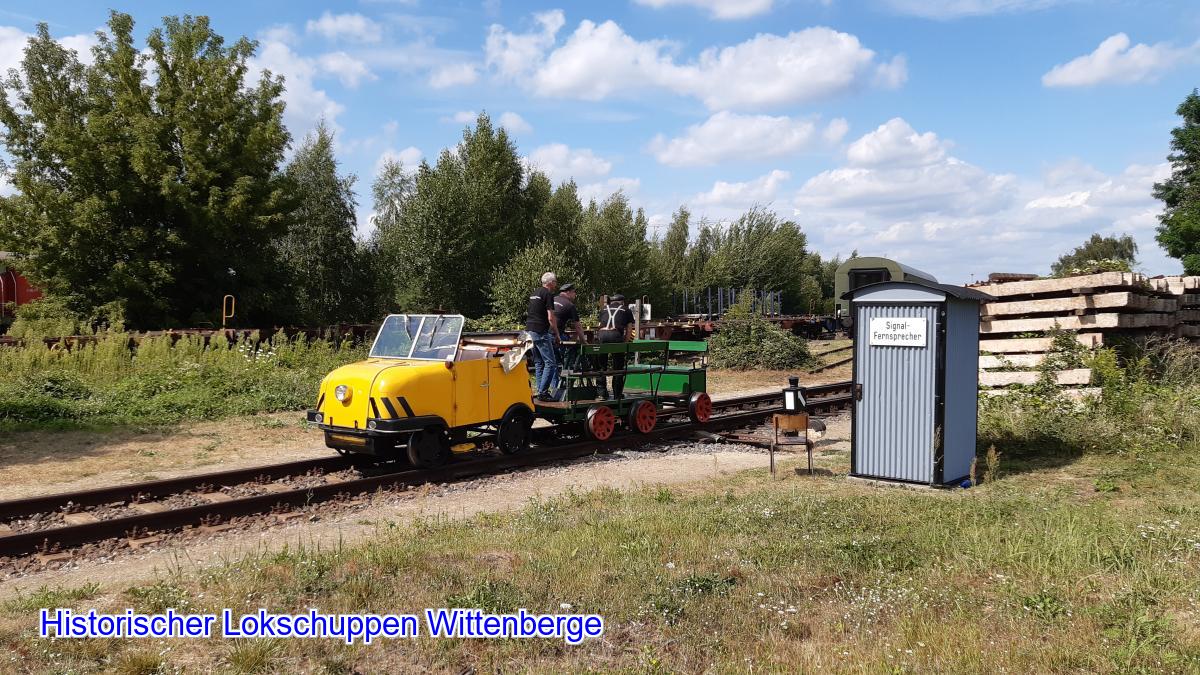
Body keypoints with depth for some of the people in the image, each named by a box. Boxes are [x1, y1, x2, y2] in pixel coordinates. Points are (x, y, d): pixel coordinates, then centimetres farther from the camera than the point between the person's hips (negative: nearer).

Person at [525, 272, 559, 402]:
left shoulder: (533, 293, 18)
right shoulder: (548, 294, -8)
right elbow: (551, 318, -14)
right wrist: (557, 334, -5)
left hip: (529, 331, 9)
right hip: (540, 332, -9)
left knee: (538, 363, 14)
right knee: (550, 363, -7)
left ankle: (540, 391, 14)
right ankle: (543, 392, -12)